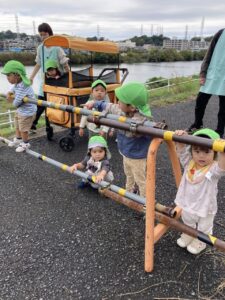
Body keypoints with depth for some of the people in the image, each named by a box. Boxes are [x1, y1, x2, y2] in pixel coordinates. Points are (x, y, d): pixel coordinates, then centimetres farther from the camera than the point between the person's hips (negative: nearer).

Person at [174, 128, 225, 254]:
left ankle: (200, 242, 56)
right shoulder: (189, 163, -17)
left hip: (205, 209, -4)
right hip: (187, 205, 4)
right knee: (188, 225, 34)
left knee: (204, 229, 27)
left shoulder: (214, 169, -29)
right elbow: (181, 149, -25)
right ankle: (188, 235, 63)